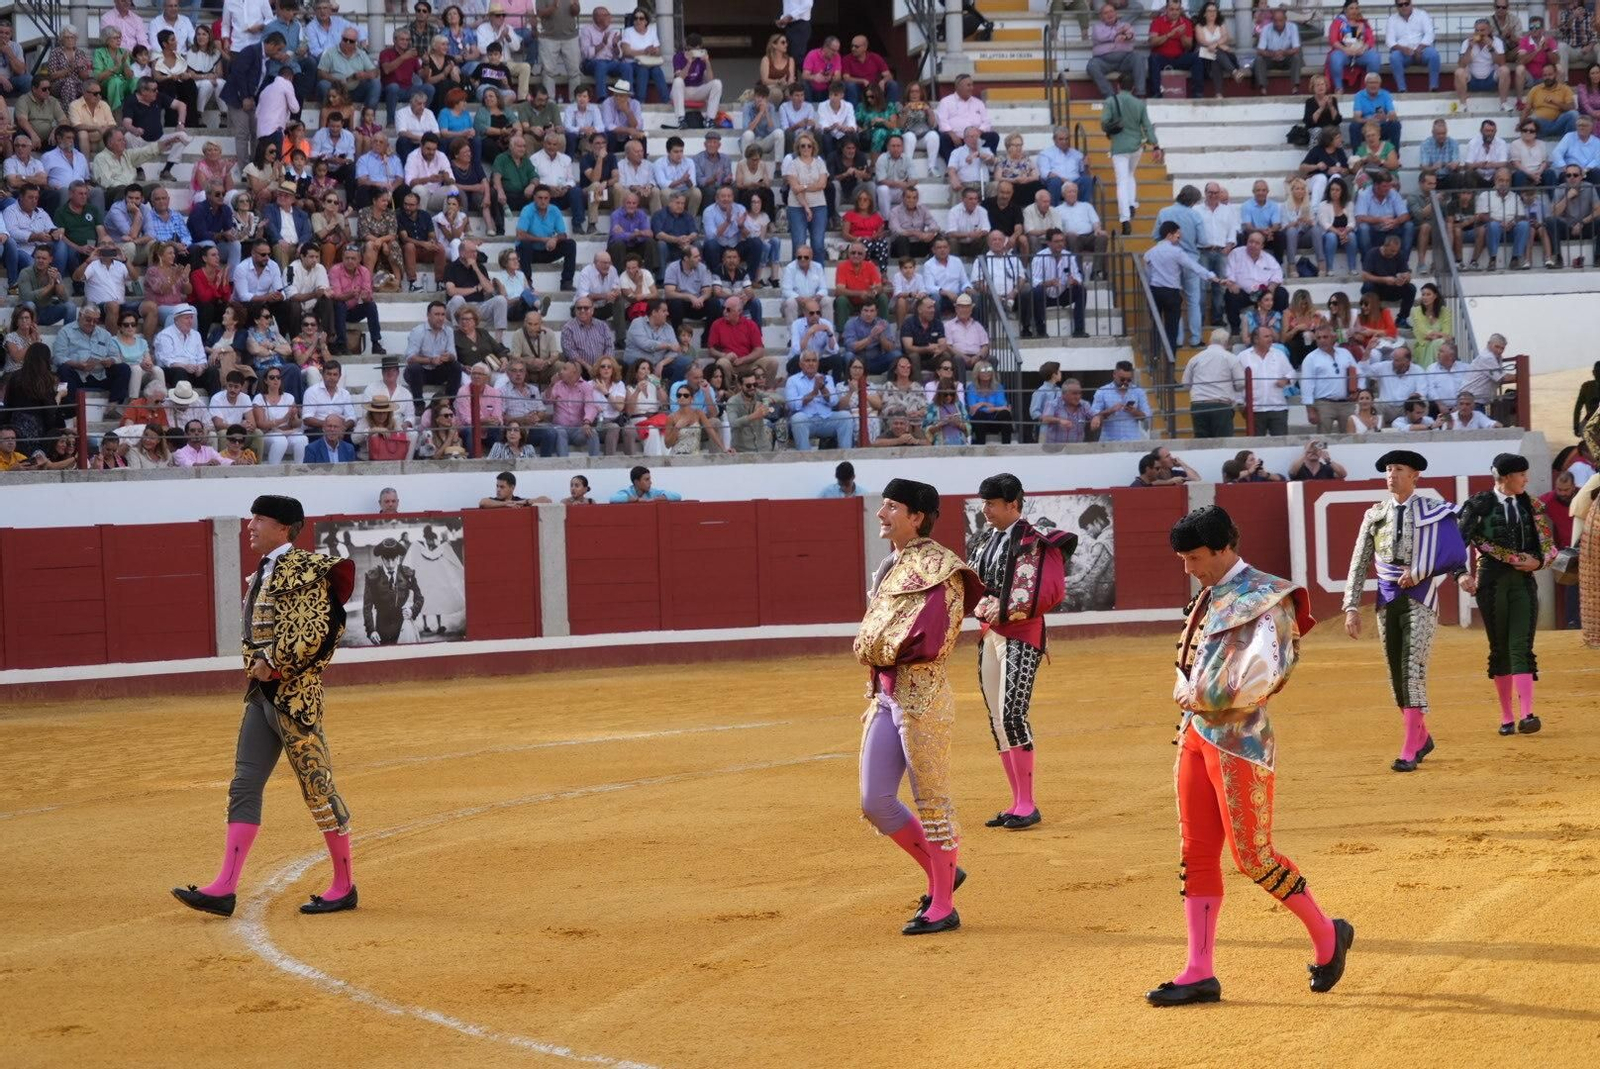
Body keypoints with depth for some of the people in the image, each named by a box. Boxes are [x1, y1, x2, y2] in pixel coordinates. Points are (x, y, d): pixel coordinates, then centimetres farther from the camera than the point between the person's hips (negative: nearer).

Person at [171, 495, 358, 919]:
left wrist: (273, 662, -16)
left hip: (293, 694, -9)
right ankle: (225, 889, 1)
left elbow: (314, 628, -21)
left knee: (317, 786, -1)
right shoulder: (263, 574, 16)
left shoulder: (302, 569, -12)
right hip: (262, 692, 9)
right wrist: (256, 667, 2)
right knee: (244, 786, 3)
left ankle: (344, 886, 9)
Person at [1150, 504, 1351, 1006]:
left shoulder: (1263, 599, -12)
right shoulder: (1211, 596, 14)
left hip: (1239, 738, -8)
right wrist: (1188, 694, -4)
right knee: (1196, 852, 6)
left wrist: (1202, 697, -14)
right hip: (1196, 733, 9)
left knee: (1251, 855, -5)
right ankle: (1200, 972, 10)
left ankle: (1327, 935, 15)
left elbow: (1262, 675, -23)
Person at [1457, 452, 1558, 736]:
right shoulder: (1479, 504, -2)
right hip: (1491, 582, -2)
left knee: (1521, 647, -10)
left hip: (1523, 582, 2)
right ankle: (1506, 718, 12)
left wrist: (1537, 561, -6)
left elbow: (1548, 545, 13)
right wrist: (1461, 573, -20)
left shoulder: (1530, 506, 8)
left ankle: (1526, 715, -19)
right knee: (1500, 649, 5)